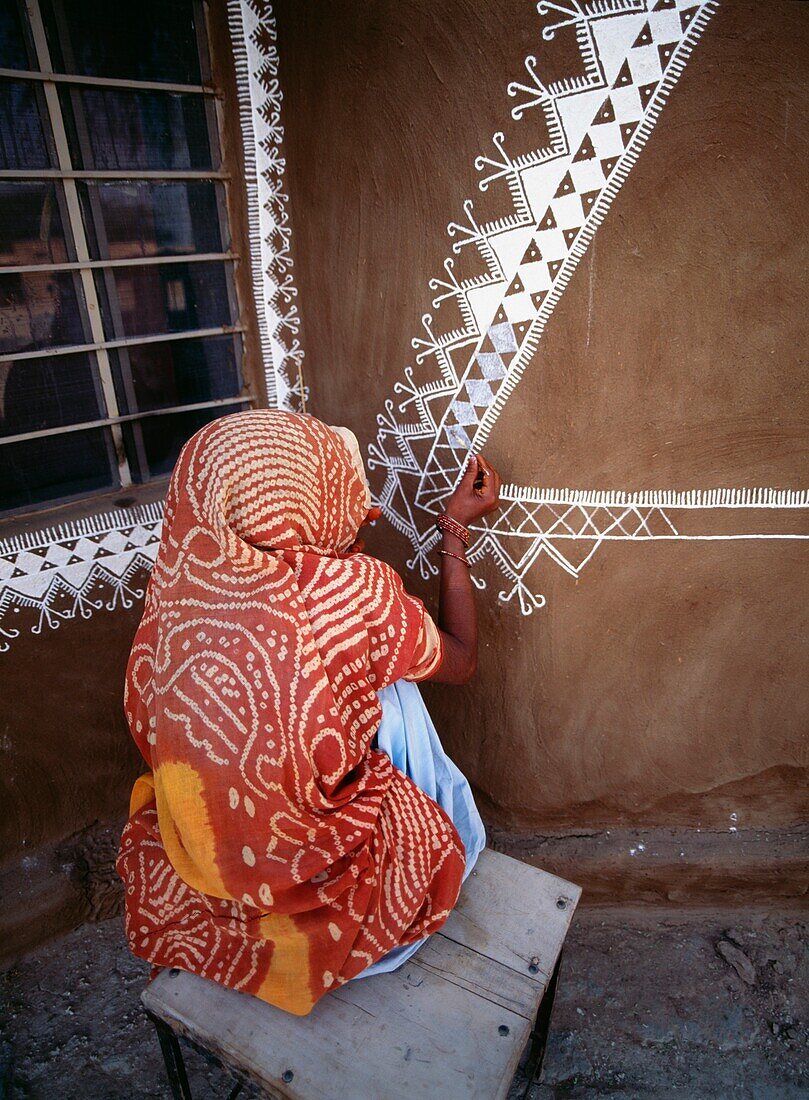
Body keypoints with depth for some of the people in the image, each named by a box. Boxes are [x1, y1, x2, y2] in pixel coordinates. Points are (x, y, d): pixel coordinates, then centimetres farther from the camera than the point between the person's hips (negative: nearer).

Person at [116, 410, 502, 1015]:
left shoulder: (174, 592, -13)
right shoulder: (351, 592, -26)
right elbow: (462, 661, -7)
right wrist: (455, 529, 3)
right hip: (320, 892, -4)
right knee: (395, 693, 13)